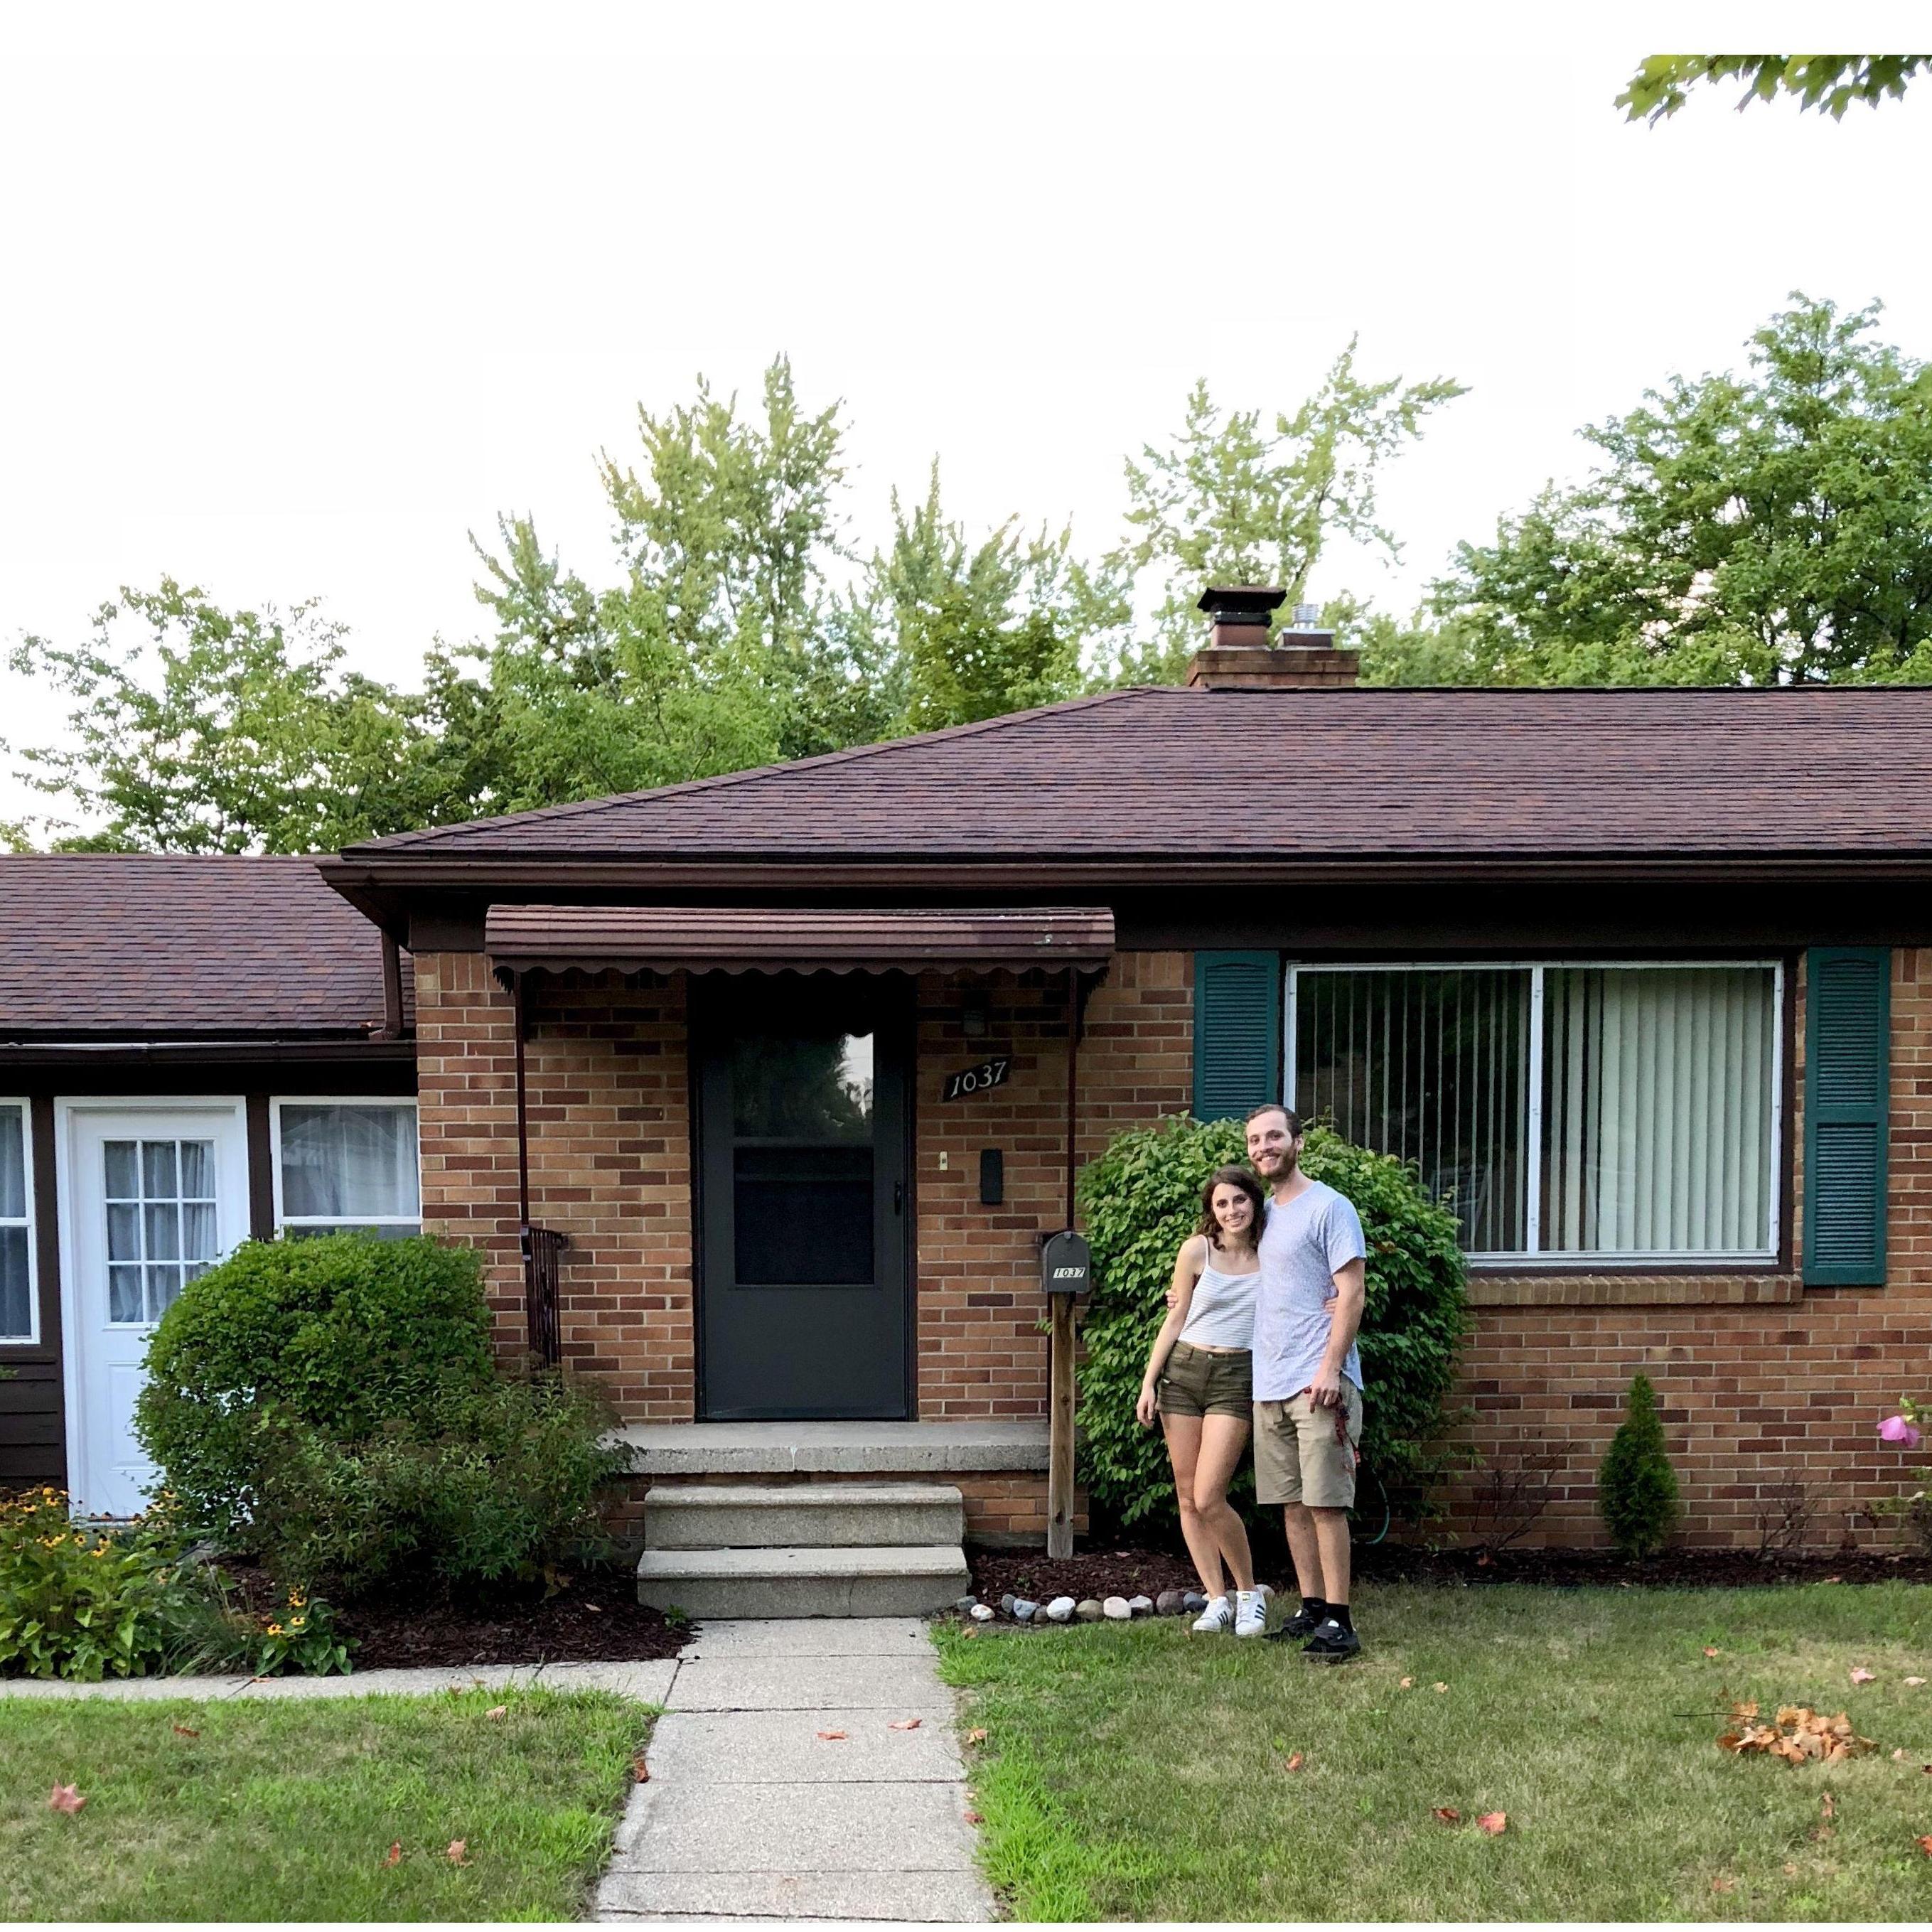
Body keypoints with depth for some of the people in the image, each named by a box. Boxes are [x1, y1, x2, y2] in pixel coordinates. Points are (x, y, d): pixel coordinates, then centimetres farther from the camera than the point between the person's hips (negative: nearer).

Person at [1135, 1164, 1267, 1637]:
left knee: (1209, 1499, -11)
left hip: (1235, 1379, -2)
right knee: (1187, 1499, 4)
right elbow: (1175, 1321, 5)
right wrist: (1148, 1384, 3)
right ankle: (1217, 1599, 15)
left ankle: (1250, 1593, 10)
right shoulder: (1197, 1250, -1)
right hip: (1183, 1371, 2)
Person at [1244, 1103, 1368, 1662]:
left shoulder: (1329, 1207, -6)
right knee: (1293, 1504, 11)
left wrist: (1331, 1368, -18)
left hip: (1318, 1382, -7)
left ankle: (1338, 1622, -2)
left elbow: (1351, 1295, -11)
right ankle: (1312, 1608, 19)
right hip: (1269, 1384, 8)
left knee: (1325, 1504, -6)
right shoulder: (1265, 1213, 17)